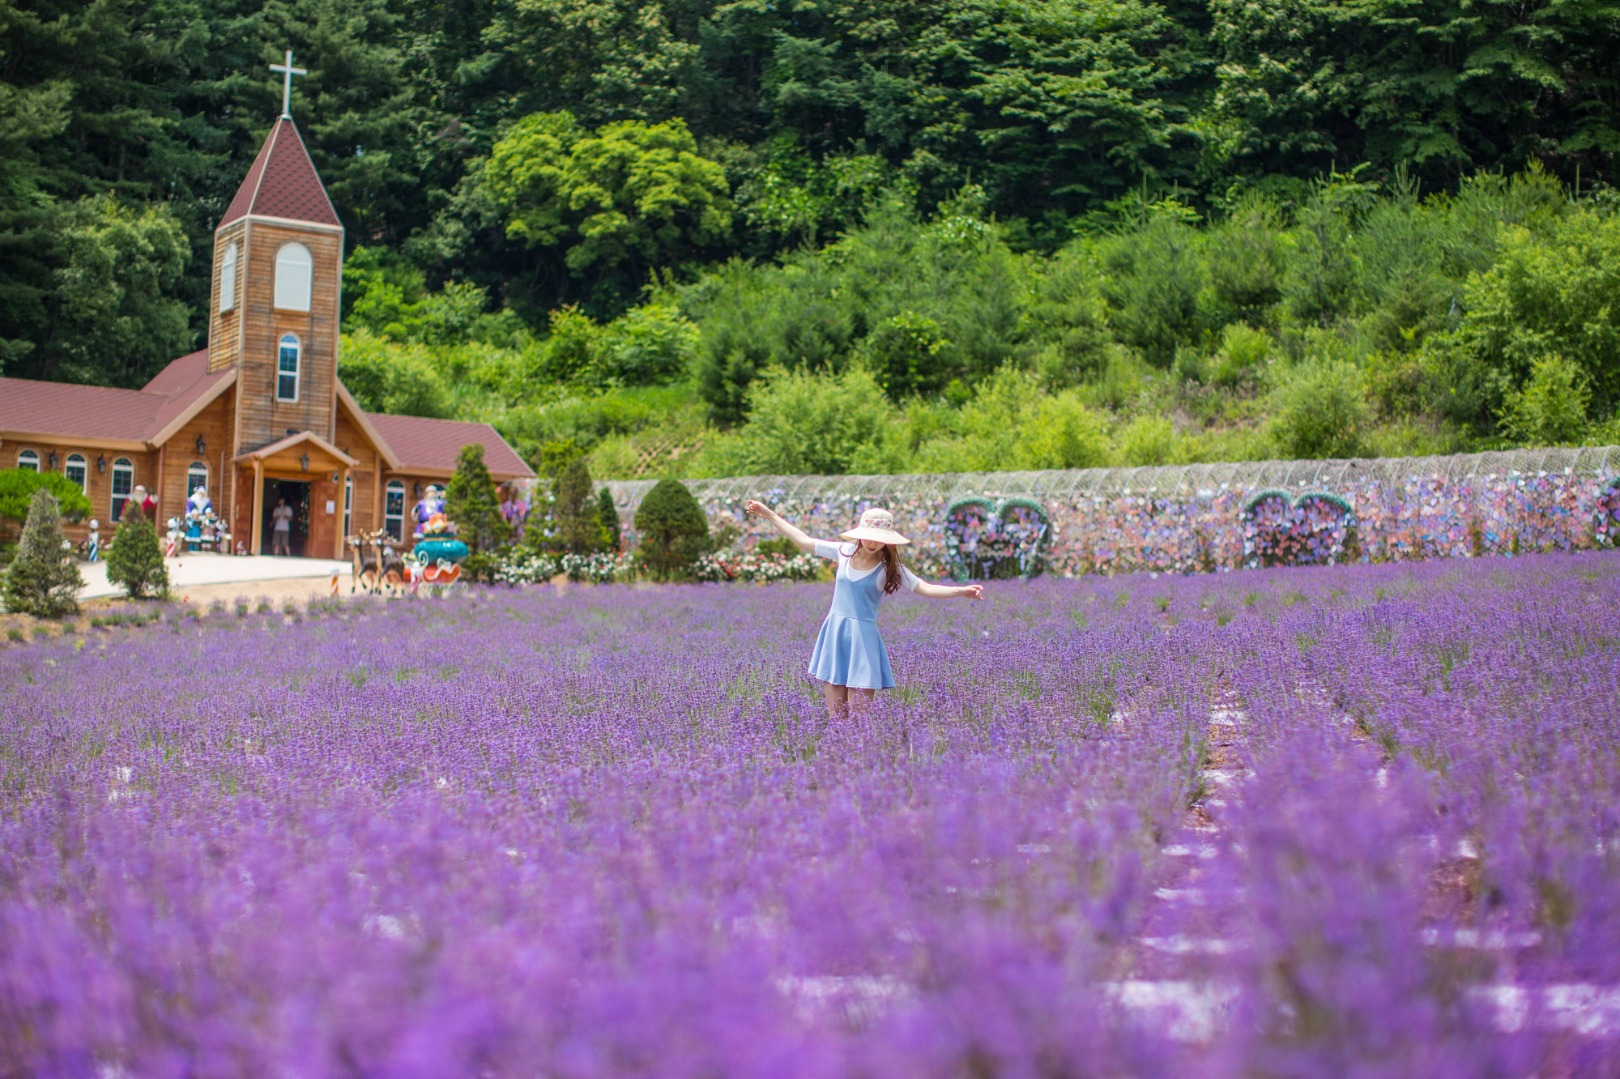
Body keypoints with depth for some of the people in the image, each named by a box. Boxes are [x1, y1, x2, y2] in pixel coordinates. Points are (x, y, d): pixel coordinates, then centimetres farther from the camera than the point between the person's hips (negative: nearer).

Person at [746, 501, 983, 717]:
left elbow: (926, 588, -13)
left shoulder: (889, 568, -5)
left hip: (862, 638, -3)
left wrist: (962, 590, -29)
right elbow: (803, 541, 11)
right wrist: (769, 514, 14)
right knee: (835, 716, 6)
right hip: (834, 635, 3)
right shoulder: (844, 551, 3)